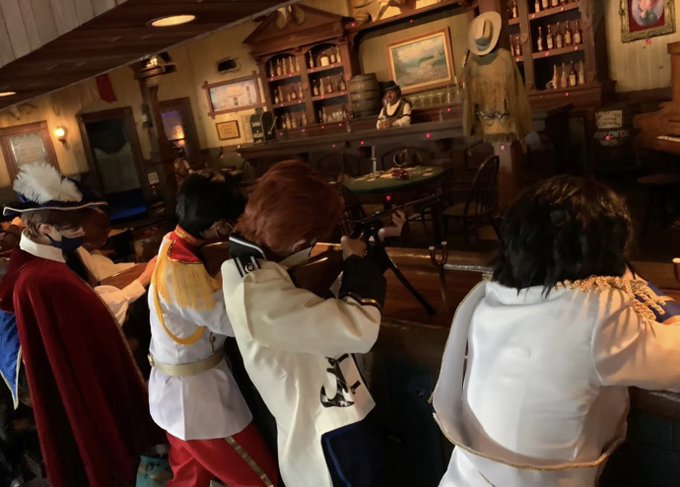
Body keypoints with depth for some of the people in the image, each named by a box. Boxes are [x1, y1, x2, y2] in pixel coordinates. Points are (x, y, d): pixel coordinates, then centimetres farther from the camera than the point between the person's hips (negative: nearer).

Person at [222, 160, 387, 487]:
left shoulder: (247, 263, -4)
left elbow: (317, 313, 9)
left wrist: (346, 261, 0)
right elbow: (359, 329, -37)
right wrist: (355, 261, -20)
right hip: (330, 435, -9)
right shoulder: (257, 292, -36)